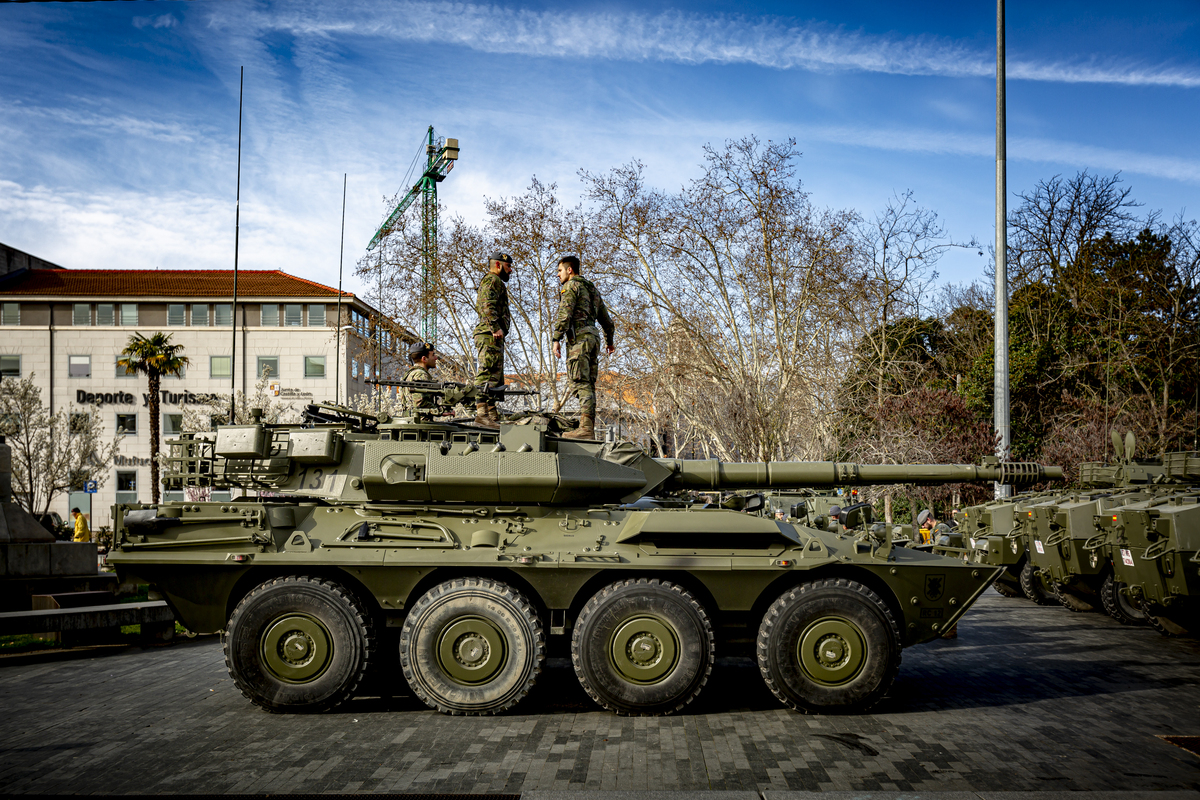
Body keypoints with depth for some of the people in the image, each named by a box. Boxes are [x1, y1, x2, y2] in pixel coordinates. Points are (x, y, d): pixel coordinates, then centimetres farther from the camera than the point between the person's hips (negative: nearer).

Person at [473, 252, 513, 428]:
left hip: (492, 337, 11)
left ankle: (492, 416, 9)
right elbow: (487, 305, -19)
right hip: (490, 336, -11)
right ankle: (481, 413, -21)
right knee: (488, 375, -16)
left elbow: (479, 306, 32)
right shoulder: (492, 280, -4)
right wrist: (496, 327, -26)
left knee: (496, 380, 9)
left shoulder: (495, 282, 30)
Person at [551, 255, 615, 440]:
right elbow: (606, 319, 30)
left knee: (581, 382, -15)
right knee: (589, 384, 6)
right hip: (593, 336, 9)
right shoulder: (592, 288, 26)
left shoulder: (571, 286, -1)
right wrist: (609, 341, 42)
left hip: (578, 336, -8)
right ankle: (589, 430, 3)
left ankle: (585, 428, -24)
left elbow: (564, 314, -15)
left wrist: (556, 339, -19)